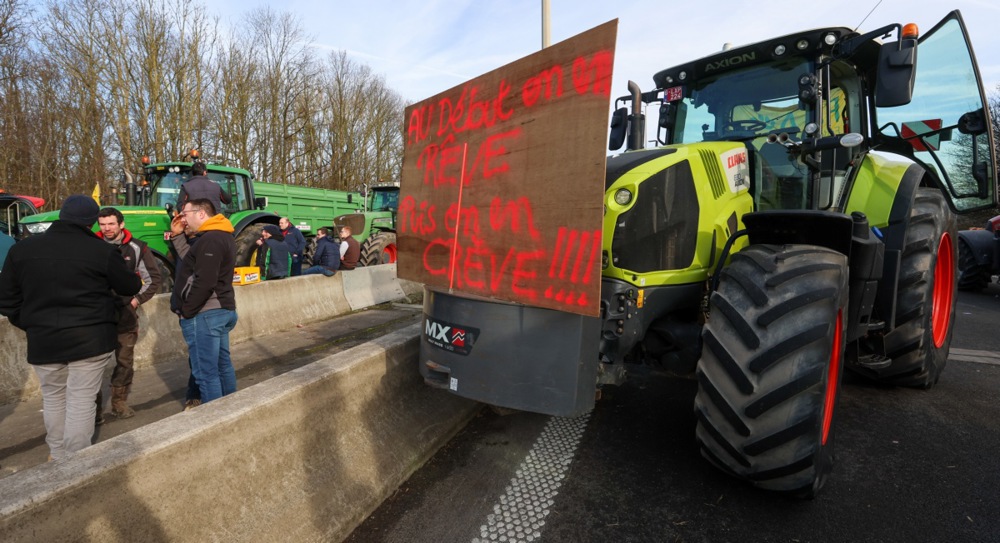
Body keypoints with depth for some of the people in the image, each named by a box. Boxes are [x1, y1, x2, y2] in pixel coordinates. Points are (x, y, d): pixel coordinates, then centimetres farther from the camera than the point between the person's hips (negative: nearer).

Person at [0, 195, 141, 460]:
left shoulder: (22, 249, 3)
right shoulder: (102, 251, -11)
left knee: (53, 397, 20)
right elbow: (130, 287, 1)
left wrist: (31, 325, 20)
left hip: (43, 341, 4)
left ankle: (57, 455, 32)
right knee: (81, 400, 2)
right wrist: (135, 279, 23)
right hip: (90, 339, -4)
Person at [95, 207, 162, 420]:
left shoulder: (136, 248, 0)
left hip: (126, 314, 1)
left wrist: (137, 300, 0)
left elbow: (154, 278, 6)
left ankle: (119, 401, 22)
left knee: (124, 361, 9)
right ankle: (93, 405, 10)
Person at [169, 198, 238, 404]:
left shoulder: (210, 240, -17)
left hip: (204, 314, -10)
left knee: (205, 372, -5)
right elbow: (192, 260, 21)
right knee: (222, 365, 16)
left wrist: (186, 311, -15)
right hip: (221, 310, 10)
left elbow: (204, 282, -23)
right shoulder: (220, 236, 14)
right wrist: (177, 235, 15)